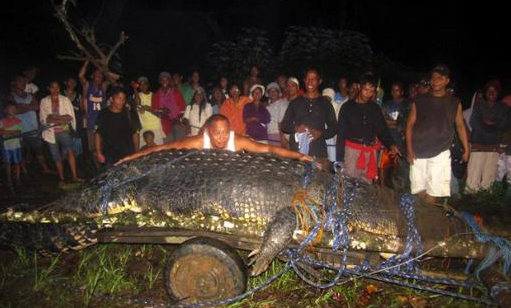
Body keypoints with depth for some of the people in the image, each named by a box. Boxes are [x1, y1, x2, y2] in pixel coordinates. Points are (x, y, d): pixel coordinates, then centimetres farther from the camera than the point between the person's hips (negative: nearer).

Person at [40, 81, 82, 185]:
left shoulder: (65, 100, 5)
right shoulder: (44, 101, 5)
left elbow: (70, 116, -1)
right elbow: (43, 119, -1)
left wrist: (54, 117, -10)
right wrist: (62, 119, -11)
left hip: (64, 131, -1)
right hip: (51, 133, 1)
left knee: (69, 151, -21)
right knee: (57, 157, 6)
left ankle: (75, 176, -20)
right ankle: (62, 179, 17)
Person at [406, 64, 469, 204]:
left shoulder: (454, 103, 8)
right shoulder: (419, 101, 6)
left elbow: (460, 126, 10)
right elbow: (410, 125, 4)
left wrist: (466, 149, 2)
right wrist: (409, 149, -5)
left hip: (440, 152, 0)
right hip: (418, 152, 1)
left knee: (433, 191, -5)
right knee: (419, 189, 3)